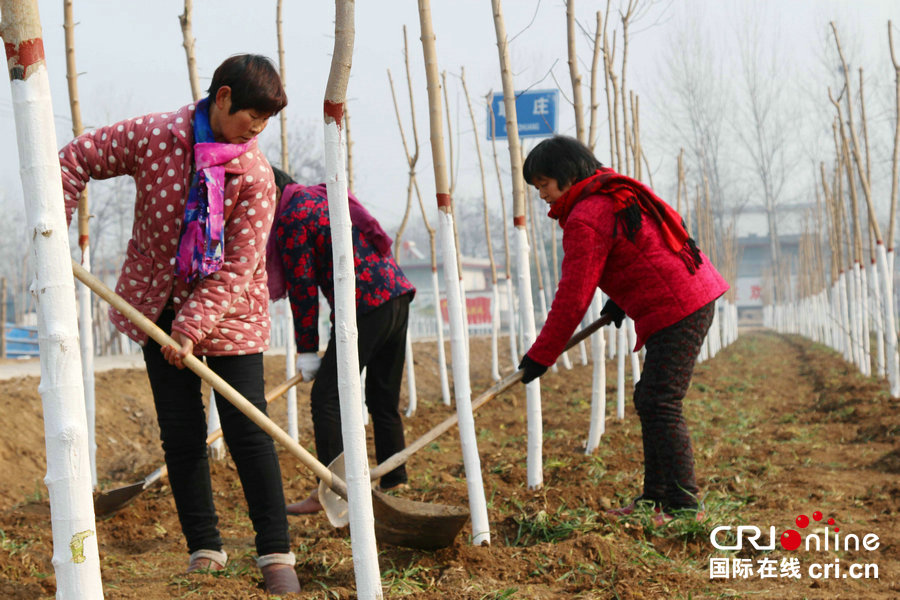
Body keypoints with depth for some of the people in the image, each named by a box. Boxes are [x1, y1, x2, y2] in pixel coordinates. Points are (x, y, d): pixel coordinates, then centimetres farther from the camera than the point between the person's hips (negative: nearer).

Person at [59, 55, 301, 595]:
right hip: (156, 305, 2)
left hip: (228, 313, -2)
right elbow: (77, 157, -1)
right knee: (181, 434, 5)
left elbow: (238, 268, -17)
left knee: (248, 431, -7)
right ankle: (204, 549, 17)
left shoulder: (255, 174, -15)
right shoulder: (152, 136, -11)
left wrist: (193, 328, -23)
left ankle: (276, 551, 3)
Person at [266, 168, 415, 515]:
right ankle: (394, 483, 17)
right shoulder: (322, 197, 23)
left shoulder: (291, 219, -4)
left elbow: (302, 288, -6)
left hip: (364, 308, -9)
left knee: (326, 399, -3)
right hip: (397, 296, 9)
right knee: (384, 401, 14)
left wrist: (307, 350, 0)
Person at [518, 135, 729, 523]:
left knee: (660, 406, -11)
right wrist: (621, 298, 18)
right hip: (698, 296, 11)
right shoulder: (619, 192, 16)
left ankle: (683, 505, -12)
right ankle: (656, 496, 19)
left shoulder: (585, 219, -13)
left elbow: (573, 298, -14)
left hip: (676, 312, -11)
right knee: (650, 401, 14)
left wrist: (540, 357, -8)